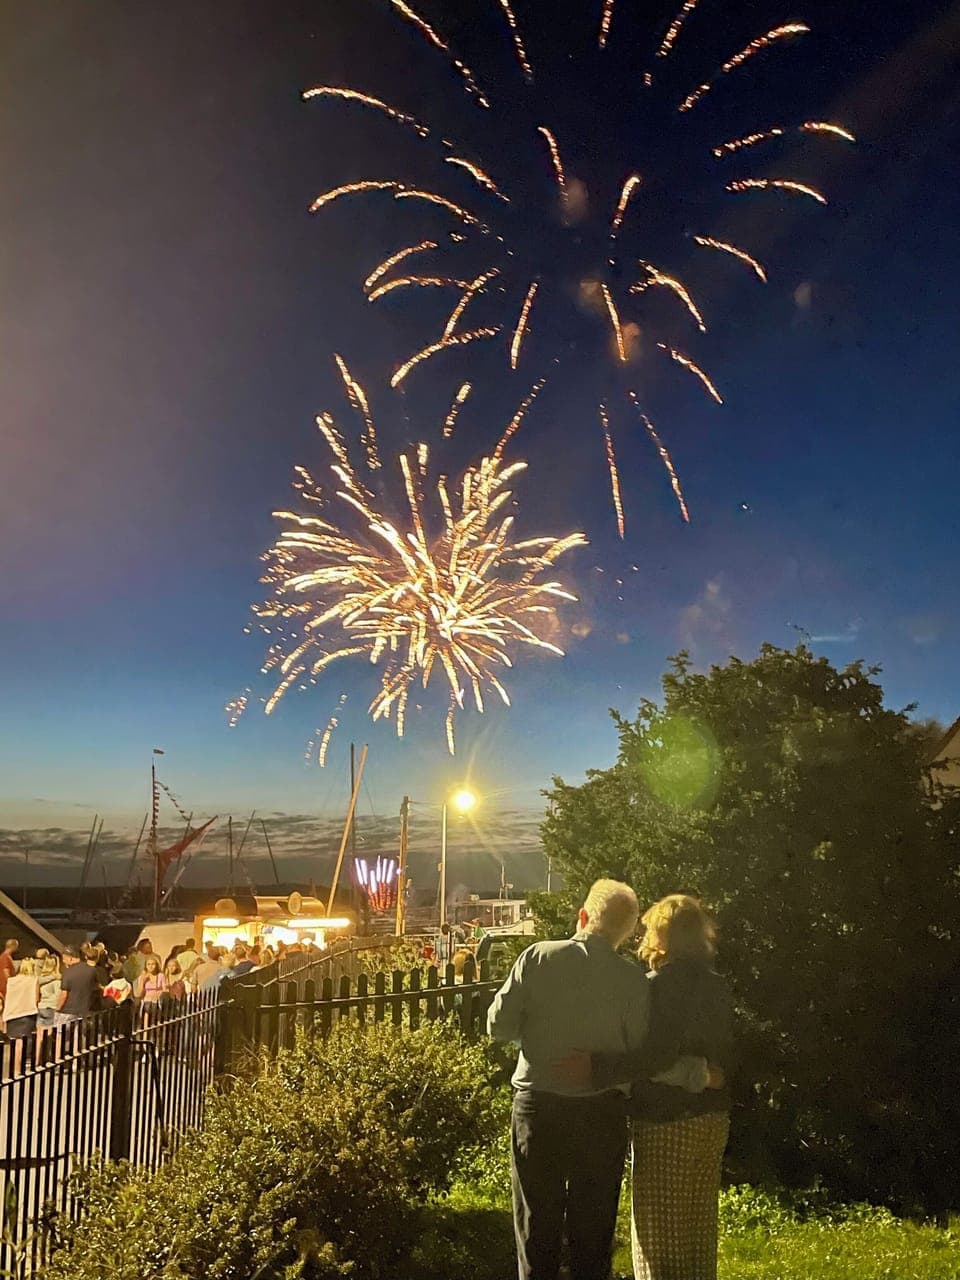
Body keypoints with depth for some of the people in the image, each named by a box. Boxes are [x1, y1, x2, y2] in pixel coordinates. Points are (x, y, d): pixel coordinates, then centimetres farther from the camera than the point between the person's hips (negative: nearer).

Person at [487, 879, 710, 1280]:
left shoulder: (538, 957, -10)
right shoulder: (632, 980, -9)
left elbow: (499, 1025, -7)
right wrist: (695, 1071, 8)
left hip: (537, 1107, 0)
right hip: (600, 1112, 0)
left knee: (537, 1231, 14)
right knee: (593, 1233, 17)